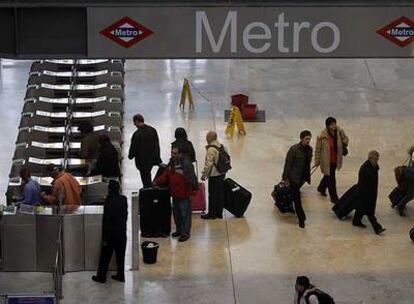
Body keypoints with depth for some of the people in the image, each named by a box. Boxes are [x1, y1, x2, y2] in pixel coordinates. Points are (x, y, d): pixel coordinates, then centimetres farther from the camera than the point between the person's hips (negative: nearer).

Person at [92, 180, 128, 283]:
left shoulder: (109, 201, -20)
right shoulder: (123, 199, -3)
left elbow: (106, 220, -18)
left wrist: (105, 238, -13)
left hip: (111, 233, -5)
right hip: (122, 232, 5)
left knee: (105, 256, 6)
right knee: (120, 255, 14)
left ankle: (101, 276, 14)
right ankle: (120, 275, 20)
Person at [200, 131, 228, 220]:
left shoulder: (211, 149, -19)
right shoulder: (222, 146, 7)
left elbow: (208, 163, -21)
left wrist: (204, 175, -12)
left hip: (214, 175, -8)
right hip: (222, 174, 8)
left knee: (212, 195, 1)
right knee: (220, 193, 12)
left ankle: (212, 214, 8)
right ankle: (219, 213, 19)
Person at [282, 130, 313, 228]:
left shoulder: (309, 149, 2)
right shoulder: (294, 149, -16)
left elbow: (308, 163, 11)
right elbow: (288, 163, -13)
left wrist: (308, 176, 11)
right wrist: (285, 177, -13)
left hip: (302, 177, 6)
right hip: (294, 177, -6)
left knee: (295, 195, 18)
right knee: (297, 198, -3)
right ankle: (301, 219, 0)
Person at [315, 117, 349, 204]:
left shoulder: (339, 132, -10)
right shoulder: (322, 136, -22)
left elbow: (345, 138, 12)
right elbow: (318, 149, -11)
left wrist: (345, 142, -13)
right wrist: (317, 162, -5)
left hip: (335, 159, 6)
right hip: (327, 160, -6)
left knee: (328, 176, 27)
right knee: (331, 179, 1)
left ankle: (321, 188, 54)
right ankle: (334, 198, 16)